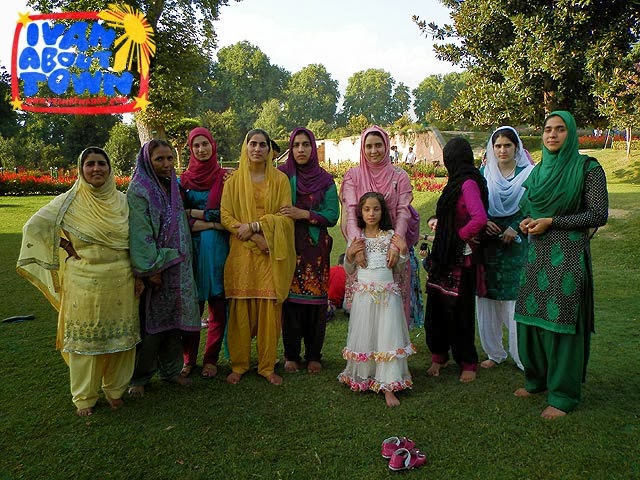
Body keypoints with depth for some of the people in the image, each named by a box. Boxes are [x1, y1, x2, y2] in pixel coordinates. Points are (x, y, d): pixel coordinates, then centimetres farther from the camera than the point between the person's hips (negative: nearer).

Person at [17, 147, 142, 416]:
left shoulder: (123, 201, 4)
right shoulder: (69, 202, -3)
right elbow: (34, 227, 1)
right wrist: (68, 250, -1)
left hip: (121, 281, 2)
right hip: (84, 283, -2)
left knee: (120, 335, 10)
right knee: (84, 337, 7)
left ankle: (115, 389, 29)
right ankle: (85, 397, 24)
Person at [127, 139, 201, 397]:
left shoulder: (172, 187, 11)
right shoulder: (138, 191, -11)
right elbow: (140, 234, -17)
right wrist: (151, 269, -19)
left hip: (177, 268, 6)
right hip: (153, 269, -6)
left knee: (173, 318, 13)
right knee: (149, 323, 1)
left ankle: (170, 369, 27)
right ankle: (138, 377, 17)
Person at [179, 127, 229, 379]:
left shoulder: (224, 177, 6)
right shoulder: (183, 180, 9)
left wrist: (193, 213, -3)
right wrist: (212, 222, -9)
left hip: (218, 249, 0)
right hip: (192, 249, 0)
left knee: (218, 305, 2)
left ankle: (211, 359, 15)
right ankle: (188, 359, 14)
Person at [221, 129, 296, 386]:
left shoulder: (280, 179, 7)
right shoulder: (234, 180, 8)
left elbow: (285, 216, -1)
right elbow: (225, 215, 0)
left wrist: (254, 226, -13)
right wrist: (256, 238, -11)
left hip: (272, 254, 0)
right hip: (242, 252, 0)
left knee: (270, 308, 1)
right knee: (241, 309, 1)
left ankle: (267, 366, 12)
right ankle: (239, 364, 15)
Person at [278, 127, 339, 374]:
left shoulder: (325, 180, 6)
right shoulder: (281, 175, 7)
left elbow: (332, 215, -3)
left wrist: (303, 214, -13)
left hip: (316, 248, 1)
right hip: (288, 246, 0)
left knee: (316, 299, 1)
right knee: (290, 297, 0)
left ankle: (314, 355, 14)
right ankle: (291, 355, 13)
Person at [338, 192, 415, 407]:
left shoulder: (391, 236, 3)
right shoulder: (356, 238, 5)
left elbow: (399, 269, 6)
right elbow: (349, 270, 10)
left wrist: (403, 252, -10)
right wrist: (350, 254, -8)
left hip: (387, 294, -1)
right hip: (364, 294, 1)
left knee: (388, 336, -4)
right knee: (364, 335, 5)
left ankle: (388, 386, -1)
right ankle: (362, 377, 21)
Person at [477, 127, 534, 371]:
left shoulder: (528, 173, 2)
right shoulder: (484, 173, 9)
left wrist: (515, 228, -13)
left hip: (517, 244, -2)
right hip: (488, 243, 3)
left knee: (517, 300, -4)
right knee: (487, 300, 4)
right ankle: (494, 353, 19)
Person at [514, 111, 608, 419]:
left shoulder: (588, 168, -6)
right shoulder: (538, 170, 12)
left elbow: (598, 214, -10)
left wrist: (551, 222, -15)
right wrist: (527, 221, -1)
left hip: (568, 255, -6)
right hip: (537, 254, 6)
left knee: (562, 320, -2)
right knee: (532, 315, 10)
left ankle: (563, 395, 11)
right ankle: (537, 379, 29)